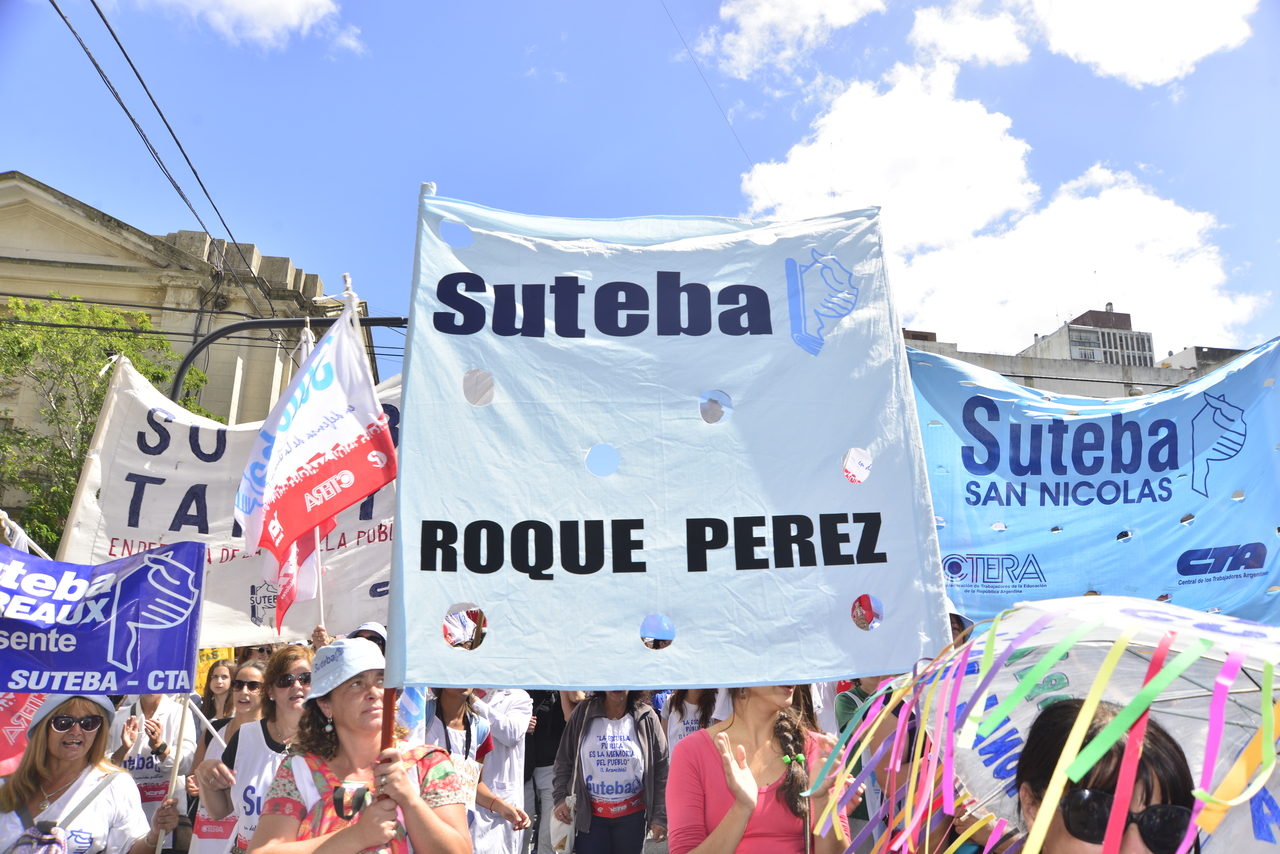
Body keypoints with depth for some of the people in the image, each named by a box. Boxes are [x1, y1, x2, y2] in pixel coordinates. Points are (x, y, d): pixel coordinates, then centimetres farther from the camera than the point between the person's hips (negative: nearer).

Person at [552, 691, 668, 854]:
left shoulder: (646, 717, -2)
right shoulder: (582, 714, -1)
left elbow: (661, 771, -1)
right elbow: (563, 762, 5)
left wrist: (659, 816, -5)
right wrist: (561, 798, -7)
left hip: (632, 815, 0)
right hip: (589, 813, 0)